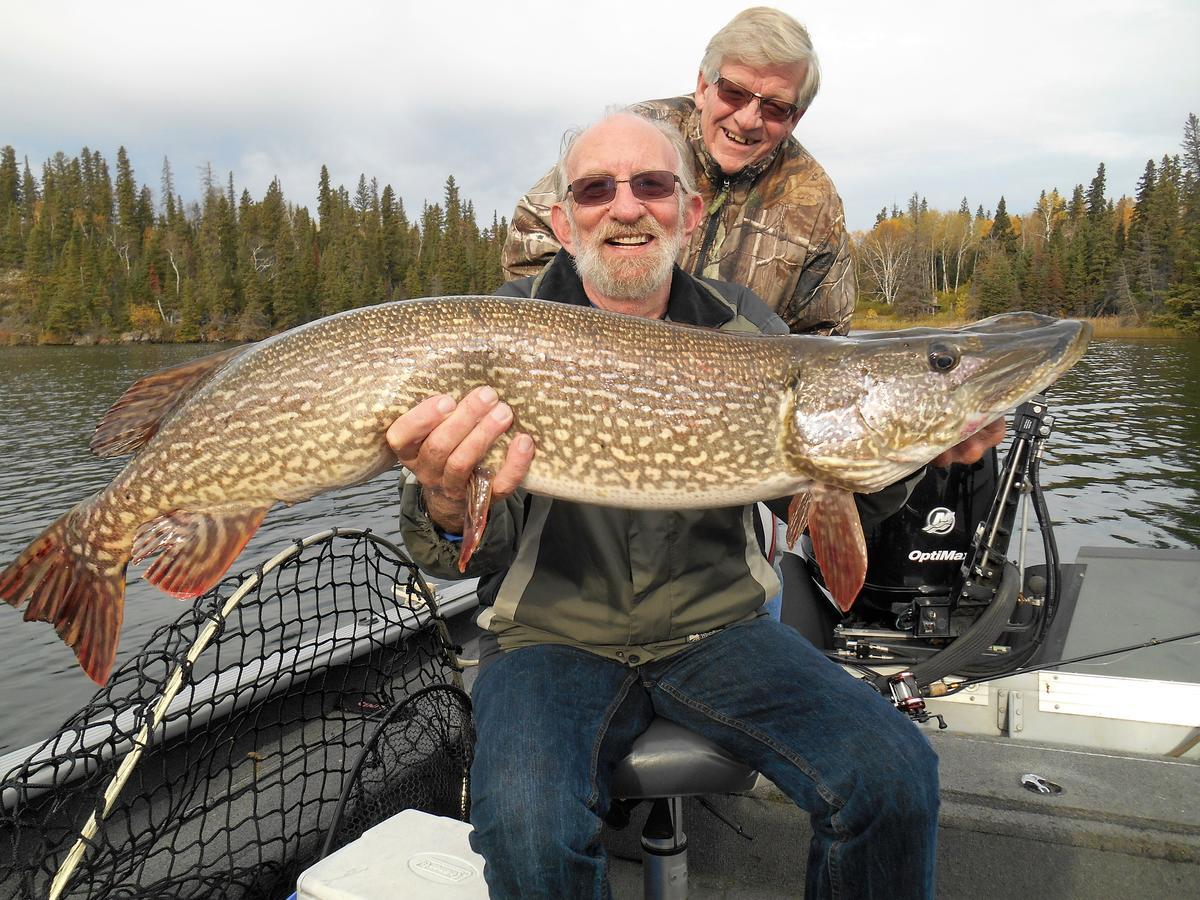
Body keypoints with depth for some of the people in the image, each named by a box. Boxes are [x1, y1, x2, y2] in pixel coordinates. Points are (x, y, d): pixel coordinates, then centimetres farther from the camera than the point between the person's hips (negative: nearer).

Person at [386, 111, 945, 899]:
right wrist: (448, 506, -36)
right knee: (528, 824, -29)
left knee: (892, 775, -16)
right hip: (553, 635, -2)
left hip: (718, 624, 3)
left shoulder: (743, 325, 3)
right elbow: (472, 554, -12)